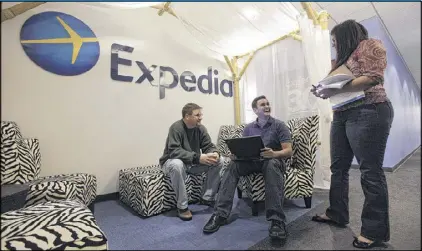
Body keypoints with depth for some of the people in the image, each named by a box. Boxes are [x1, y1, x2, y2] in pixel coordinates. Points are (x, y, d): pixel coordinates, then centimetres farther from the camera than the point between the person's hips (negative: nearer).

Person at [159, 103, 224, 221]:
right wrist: (198, 157, -41)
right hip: (172, 161, -5)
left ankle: (207, 198, 1)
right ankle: (182, 206, -21)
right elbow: (174, 151, -33)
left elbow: (209, 146, -3)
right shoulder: (176, 127, -23)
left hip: (193, 162, 6)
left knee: (218, 161, -11)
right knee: (177, 165, -41)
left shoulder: (200, 128, -5)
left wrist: (215, 153, -28)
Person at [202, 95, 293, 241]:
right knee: (233, 165, -27)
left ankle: (277, 220, -40)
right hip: (252, 161, 3)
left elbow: (289, 151, -8)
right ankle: (220, 214, -30)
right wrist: (236, 154, -17)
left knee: (272, 165, -39)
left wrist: (274, 154, -31)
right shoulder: (248, 128, 12)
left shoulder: (279, 125, 1)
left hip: (272, 160, -2)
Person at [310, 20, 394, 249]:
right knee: (338, 168, 9)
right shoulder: (345, 58, 26)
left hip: (368, 113, -8)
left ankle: (375, 230, 7)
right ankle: (337, 213, 22)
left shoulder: (370, 45, 3)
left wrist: (336, 90, -18)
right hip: (342, 115, 9)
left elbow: (374, 77, -13)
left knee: (370, 172, -4)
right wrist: (325, 91, 6)